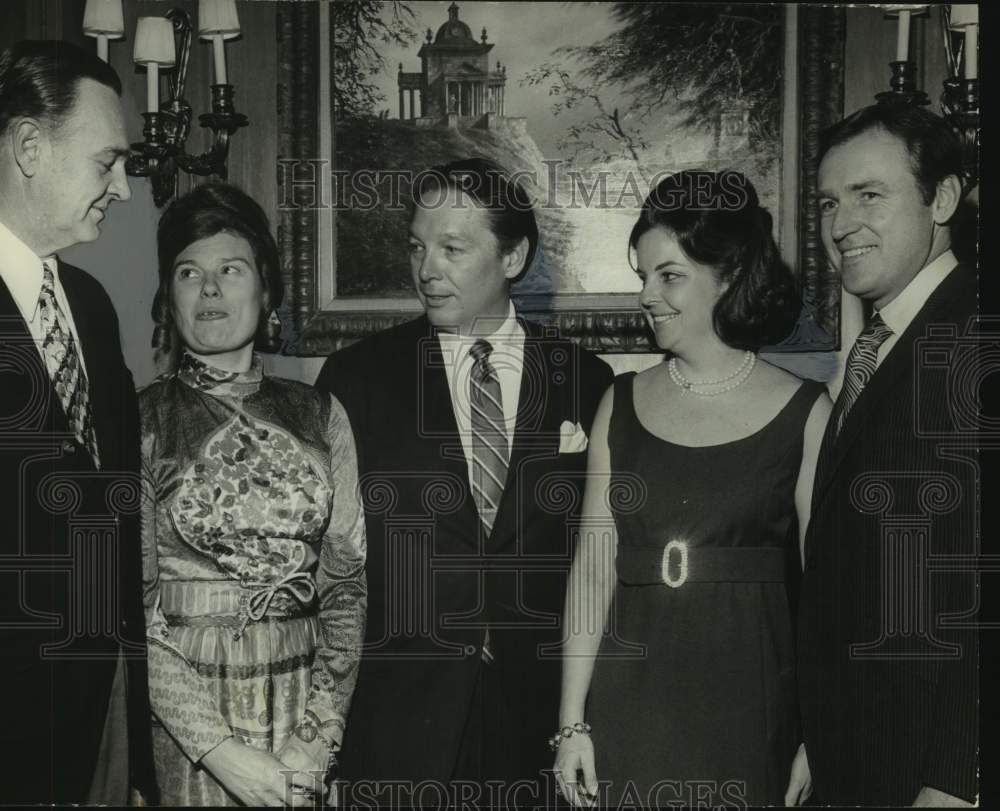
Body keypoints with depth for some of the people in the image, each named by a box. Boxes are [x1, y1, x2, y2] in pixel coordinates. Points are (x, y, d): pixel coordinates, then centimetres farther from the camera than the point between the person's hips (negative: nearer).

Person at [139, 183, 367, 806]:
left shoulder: (319, 415, 3)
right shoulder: (139, 422, -5)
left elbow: (349, 585, 1)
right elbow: (128, 606, -8)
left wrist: (319, 738, -9)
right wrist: (220, 748, -16)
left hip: (303, 700, 2)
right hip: (179, 708, -2)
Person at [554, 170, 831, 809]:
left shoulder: (803, 412, -3)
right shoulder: (623, 403, 5)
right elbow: (594, 567, 2)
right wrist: (572, 723, -1)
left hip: (748, 704, -2)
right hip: (630, 702, 2)